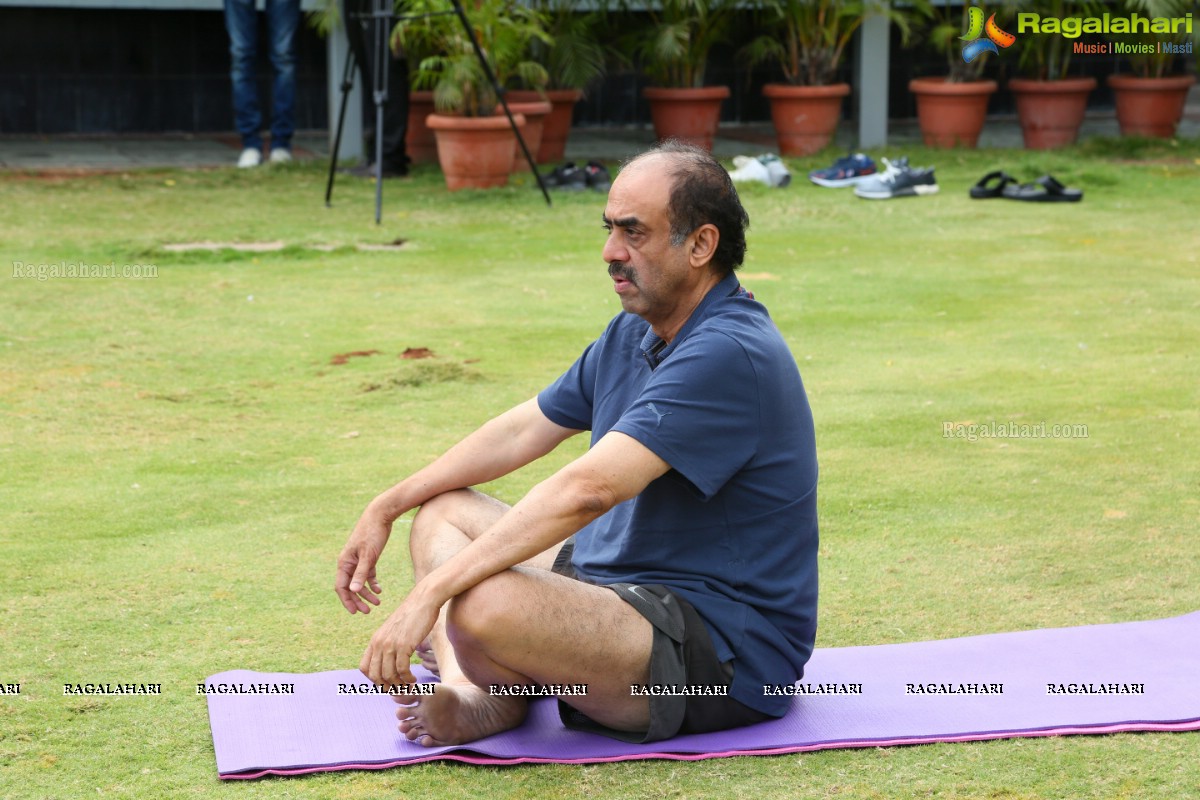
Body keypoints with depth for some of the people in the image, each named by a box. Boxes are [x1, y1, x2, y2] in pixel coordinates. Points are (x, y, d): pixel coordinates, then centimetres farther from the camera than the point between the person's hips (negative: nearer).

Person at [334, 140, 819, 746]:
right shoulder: (637, 333, 10)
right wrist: (386, 508, 16)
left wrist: (432, 592, -34)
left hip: (724, 659, -11)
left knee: (483, 605, -35)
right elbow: (521, 431, 20)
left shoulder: (728, 354, -23)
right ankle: (466, 690, -11)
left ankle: (507, 693, -2)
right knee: (444, 512, 14)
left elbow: (589, 489, -31)